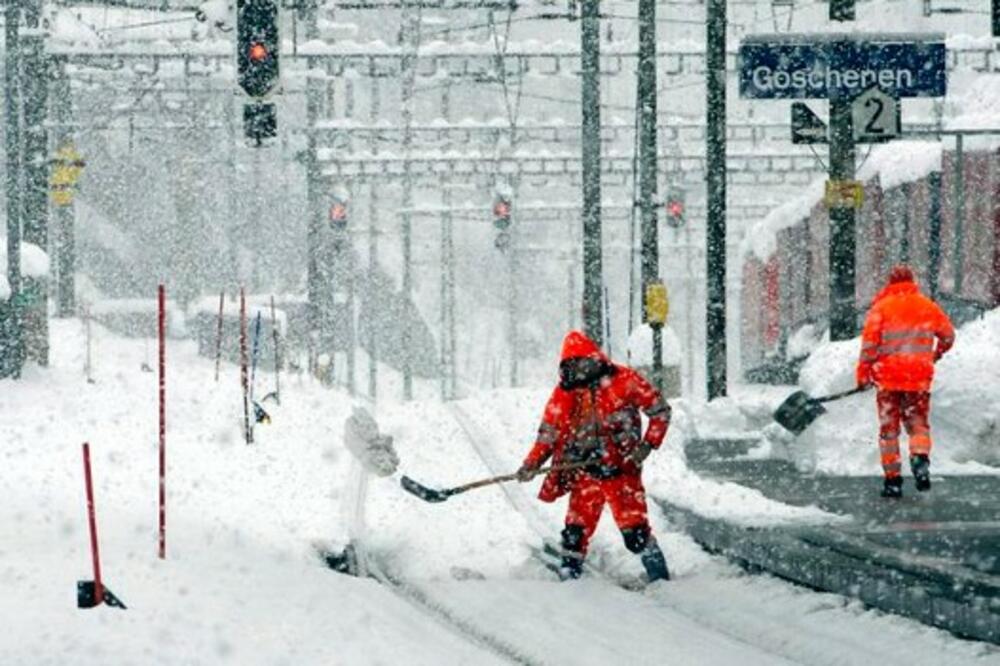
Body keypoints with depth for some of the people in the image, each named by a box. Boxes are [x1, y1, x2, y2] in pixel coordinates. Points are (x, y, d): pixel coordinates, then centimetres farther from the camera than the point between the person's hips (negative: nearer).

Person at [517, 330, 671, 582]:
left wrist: (647, 445, -8)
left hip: (622, 469, -4)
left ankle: (660, 577, 5)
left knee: (635, 531, -8)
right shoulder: (564, 393, 6)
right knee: (576, 530, -4)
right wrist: (532, 464, -3)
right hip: (585, 474, 4)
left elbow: (660, 410, 2)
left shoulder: (624, 381, -5)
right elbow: (549, 433, 11)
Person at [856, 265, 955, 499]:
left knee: (889, 428, 8)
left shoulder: (881, 307, -3)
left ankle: (893, 480, 7)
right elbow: (948, 335, 16)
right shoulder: (927, 306, 5)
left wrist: (863, 373, -3)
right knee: (918, 423, 11)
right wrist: (936, 354, 36)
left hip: (888, 376, -2)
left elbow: (869, 341, -10)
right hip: (920, 376, 2)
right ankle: (920, 458, -19)